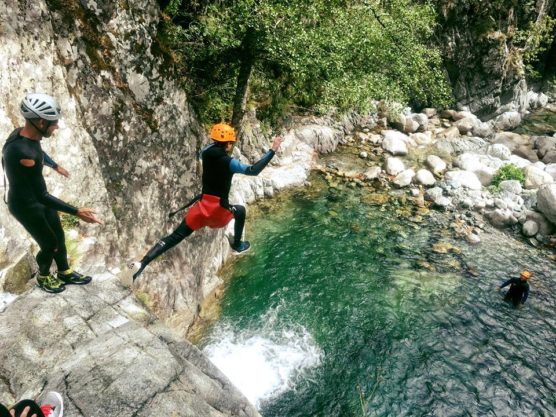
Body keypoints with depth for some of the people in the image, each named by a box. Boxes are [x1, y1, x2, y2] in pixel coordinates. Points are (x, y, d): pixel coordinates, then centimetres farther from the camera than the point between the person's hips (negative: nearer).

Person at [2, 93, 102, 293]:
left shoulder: (26, 134, -9)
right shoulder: (24, 153, -39)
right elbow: (42, 196, -34)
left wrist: (56, 166, 34)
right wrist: (77, 212, -32)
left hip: (38, 197, 8)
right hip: (26, 205, -8)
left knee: (59, 236, 21)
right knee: (50, 245, 12)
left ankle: (65, 273, 44)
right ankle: (43, 277, 41)